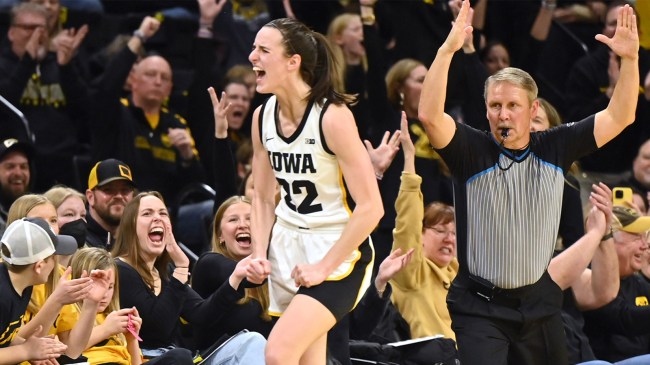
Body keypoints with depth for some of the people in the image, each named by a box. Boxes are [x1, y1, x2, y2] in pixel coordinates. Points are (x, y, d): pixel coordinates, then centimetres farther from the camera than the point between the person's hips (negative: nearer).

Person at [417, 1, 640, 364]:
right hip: (481, 306, -4)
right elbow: (429, 115, -24)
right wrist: (448, 49, -33)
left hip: (539, 304, 4)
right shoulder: (472, 150, -8)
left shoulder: (555, 149, 2)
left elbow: (619, 117, 4)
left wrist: (630, 59, -8)